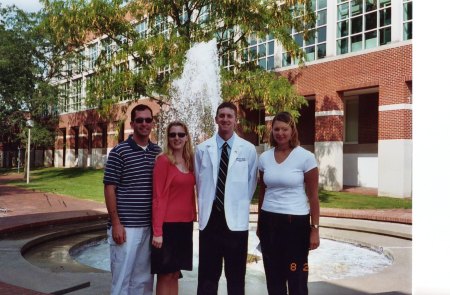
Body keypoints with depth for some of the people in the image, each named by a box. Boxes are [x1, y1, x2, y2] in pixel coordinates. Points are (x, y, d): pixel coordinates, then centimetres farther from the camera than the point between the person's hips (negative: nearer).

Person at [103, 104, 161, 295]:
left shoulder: (158, 152, 9)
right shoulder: (119, 152, -6)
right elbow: (109, 189, -8)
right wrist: (115, 223, -13)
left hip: (150, 226, 5)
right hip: (126, 227, -5)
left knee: (144, 278, 13)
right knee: (122, 278, 2)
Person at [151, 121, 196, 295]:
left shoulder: (189, 162, 10)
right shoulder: (163, 161, -10)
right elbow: (158, 198, -13)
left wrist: (192, 219, 7)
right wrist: (157, 231, -16)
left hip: (185, 224, 6)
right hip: (168, 224, -6)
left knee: (175, 274, 14)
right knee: (165, 274, 4)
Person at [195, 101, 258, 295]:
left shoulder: (249, 150, 0)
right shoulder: (202, 149, 3)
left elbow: (251, 184, 9)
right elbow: (199, 182, 12)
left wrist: (240, 206, 8)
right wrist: (206, 205, 9)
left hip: (236, 218, -1)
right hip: (210, 216, 1)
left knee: (236, 274, 11)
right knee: (208, 274, 10)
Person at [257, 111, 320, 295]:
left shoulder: (306, 157, -8)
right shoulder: (264, 157, 4)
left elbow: (313, 196, -5)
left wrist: (314, 229, -7)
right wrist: (259, 223, 16)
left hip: (296, 222, -4)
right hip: (269, 222, 4)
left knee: (296, 278, 5)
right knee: (273, 277, 12)